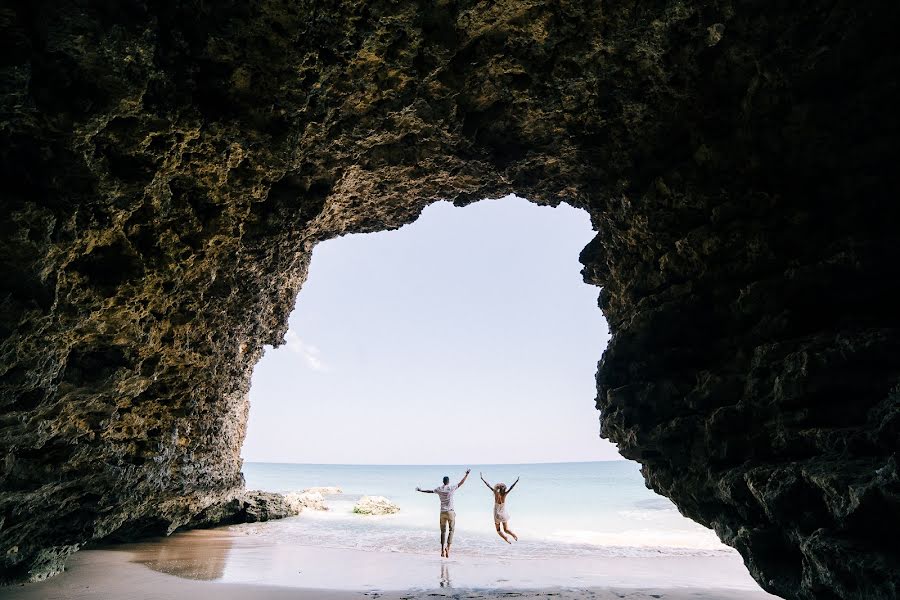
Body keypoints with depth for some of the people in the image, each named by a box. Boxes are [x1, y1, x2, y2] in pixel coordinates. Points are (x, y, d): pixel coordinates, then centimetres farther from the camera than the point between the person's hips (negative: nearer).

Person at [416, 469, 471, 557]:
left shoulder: (439, 489, 2)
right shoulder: (451, 488, -7)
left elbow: (430, 491, 16)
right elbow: (461, 483, 0)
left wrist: (420, 490, 32)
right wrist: (466, 474, 9)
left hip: (442, 512, 3)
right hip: (450, 512, -3)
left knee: (443, 531, 12)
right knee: (451, 530, 5)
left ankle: (443, 550, 5)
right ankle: (447, 549, -5)